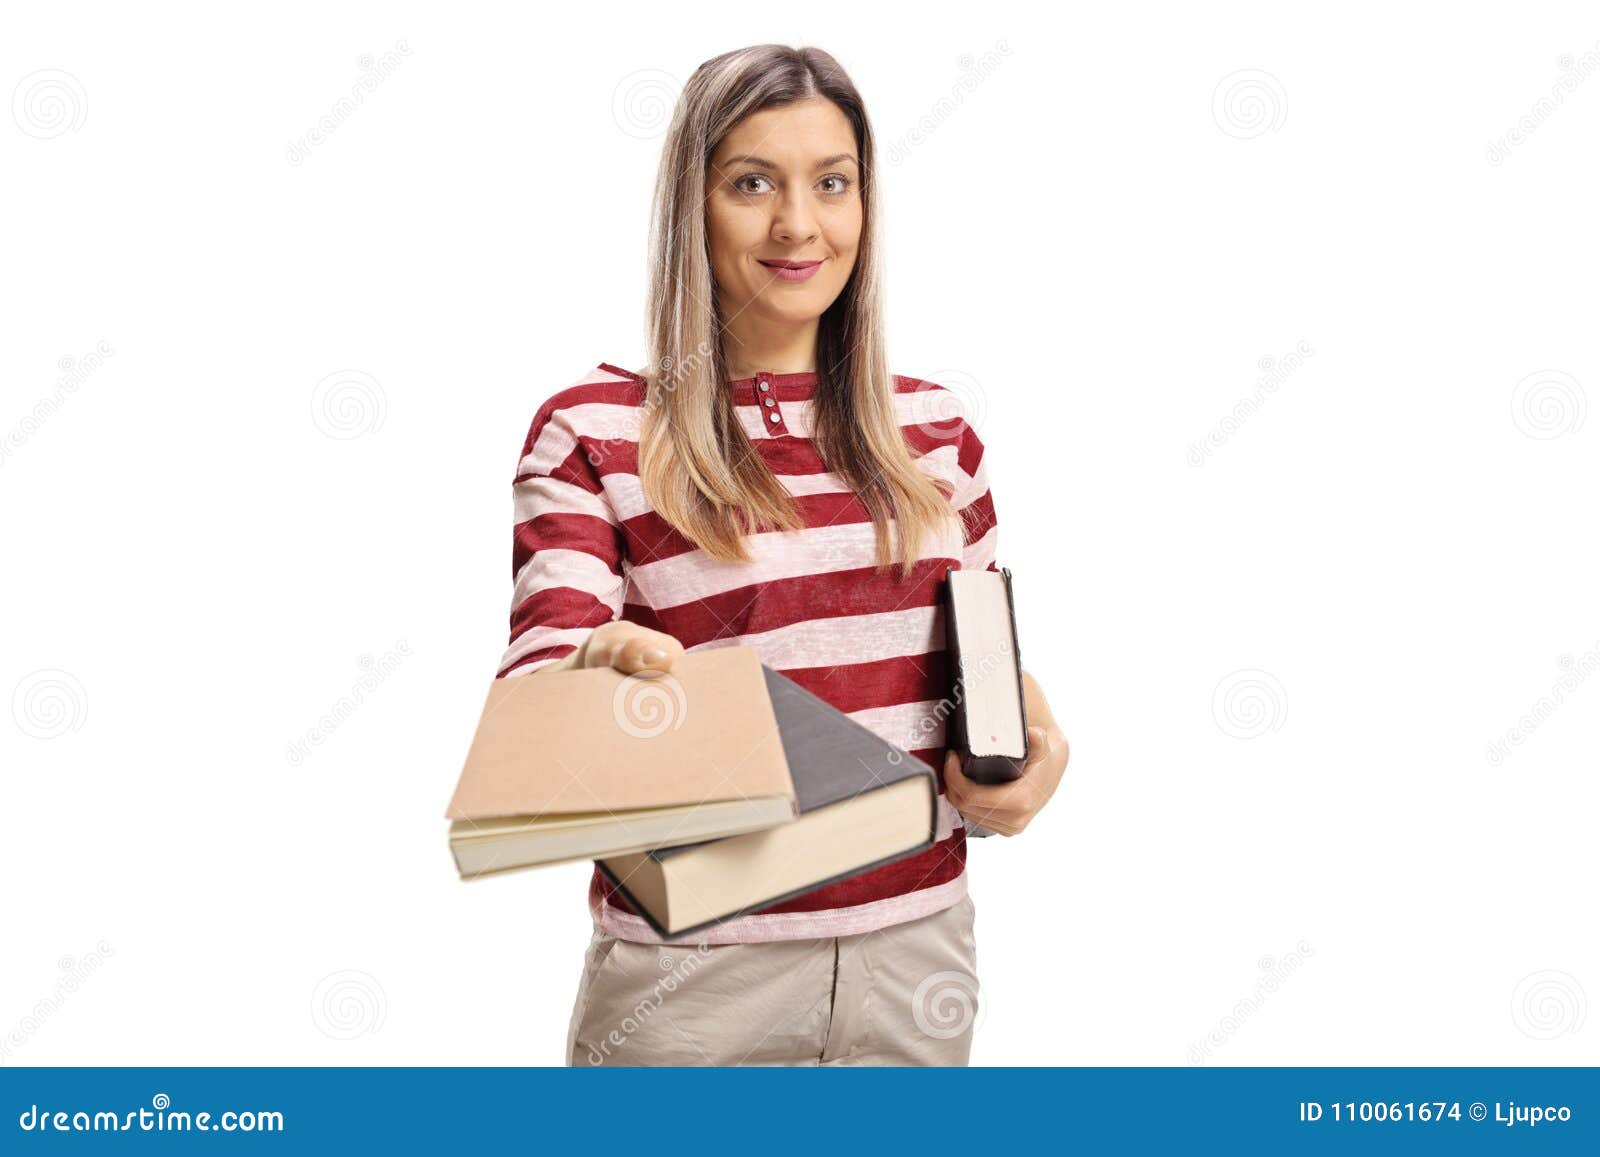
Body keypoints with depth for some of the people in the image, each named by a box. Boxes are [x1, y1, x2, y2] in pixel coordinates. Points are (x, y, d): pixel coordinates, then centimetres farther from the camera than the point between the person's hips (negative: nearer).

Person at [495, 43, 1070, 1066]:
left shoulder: (935, 426, 7)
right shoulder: (593, 433, -6)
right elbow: (535, 689, -13)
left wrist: (1035, 752, -6)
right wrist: (603, 672, -36)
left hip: (917, 946, 4)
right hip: (693, 969, -3)